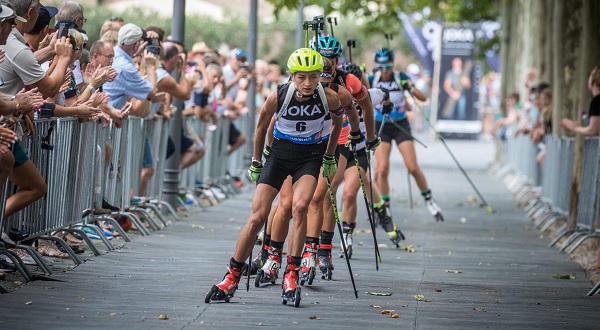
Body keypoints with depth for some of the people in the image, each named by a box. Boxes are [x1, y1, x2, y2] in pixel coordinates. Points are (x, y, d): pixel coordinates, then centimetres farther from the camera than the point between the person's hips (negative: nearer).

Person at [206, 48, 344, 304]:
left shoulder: (329, 98, -18)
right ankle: (232, 276, 9)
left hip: (310, 156, 0)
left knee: (300, 206, -27)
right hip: (280, 151, 0)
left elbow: (338, 122, 7)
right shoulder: (278, 97, -19)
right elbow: (262, 127, 1)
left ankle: (292, 273, -17)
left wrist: (329, 156, 16)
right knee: (257, 218, -5)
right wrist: (256, 162, 10)